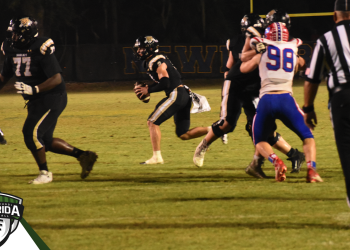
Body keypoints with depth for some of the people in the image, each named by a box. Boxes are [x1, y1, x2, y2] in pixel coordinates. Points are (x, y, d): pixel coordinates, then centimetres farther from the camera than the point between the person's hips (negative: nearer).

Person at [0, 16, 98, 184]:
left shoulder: (41, 50, -21)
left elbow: (56, 79, -23)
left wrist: (34, 89, -33)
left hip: (52, 98, -9)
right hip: (36, 101, 9)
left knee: (32, 133, -16)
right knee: (45, 141, 11)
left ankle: (44, 173, -1)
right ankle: (82, 155, 23)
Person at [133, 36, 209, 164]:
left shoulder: (157, 61, -12)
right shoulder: (149, 62, 18)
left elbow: (165, 83, -19)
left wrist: (148, 90, -9)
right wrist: (146, 88, 11)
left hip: (176, 94, -10)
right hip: (184, 95, 10)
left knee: (152, 122, -9)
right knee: (183, 134, 10)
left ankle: (157, 157, -11)